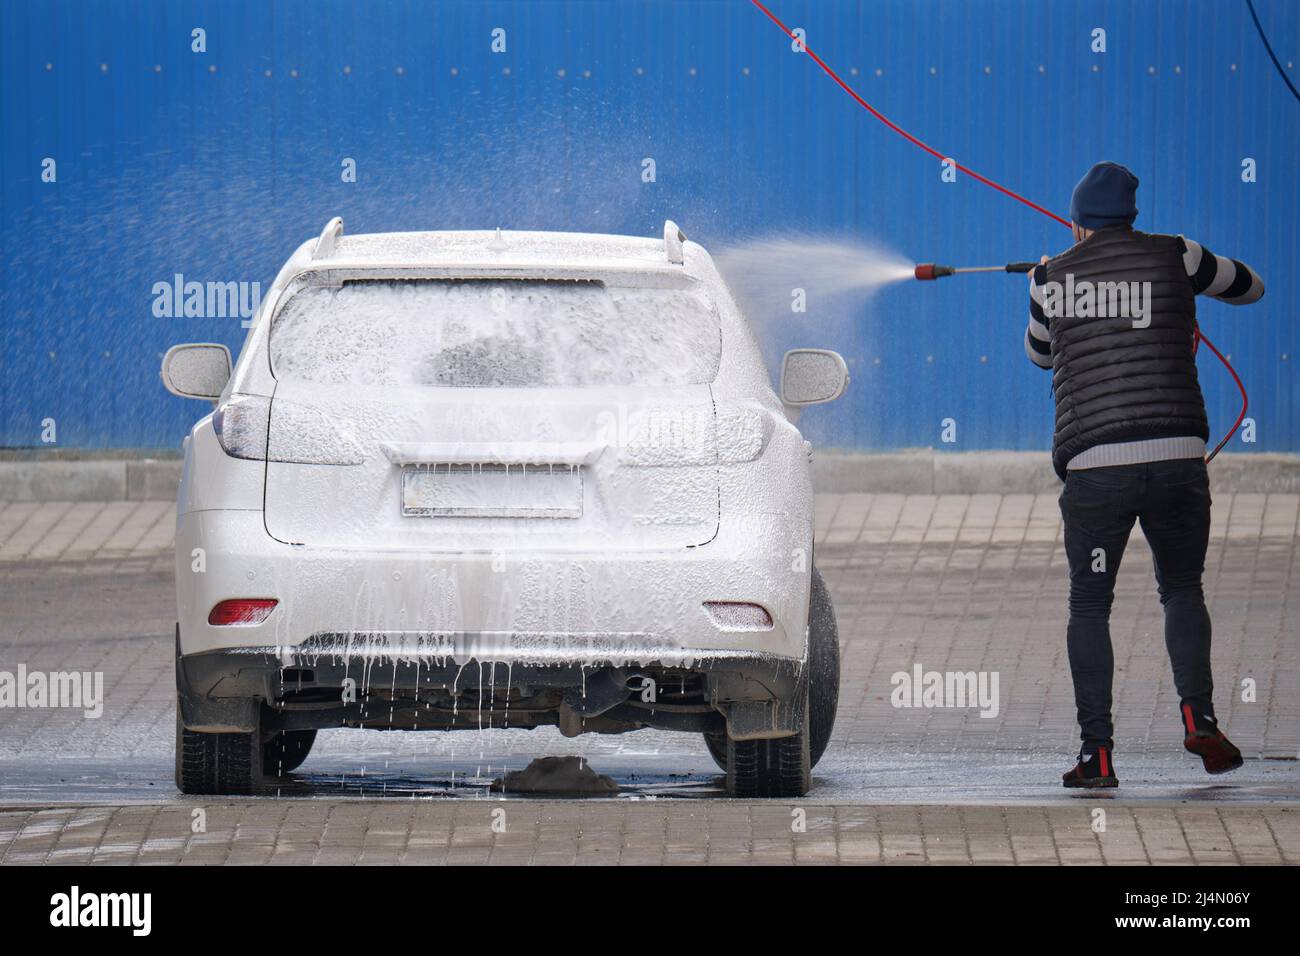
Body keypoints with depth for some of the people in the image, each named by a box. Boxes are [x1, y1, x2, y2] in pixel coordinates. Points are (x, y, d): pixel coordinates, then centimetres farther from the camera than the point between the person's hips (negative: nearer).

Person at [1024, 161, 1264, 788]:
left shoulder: (1050, 279, 9)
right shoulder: (1173, 258, 6)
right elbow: (1249, 287, 24)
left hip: (1093, 467, 0)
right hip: (1176, 455, 1)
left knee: (1089, 606, 9)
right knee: (1182, 589, 18)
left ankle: (1097, 752, -1)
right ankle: (1197, 713, -2)